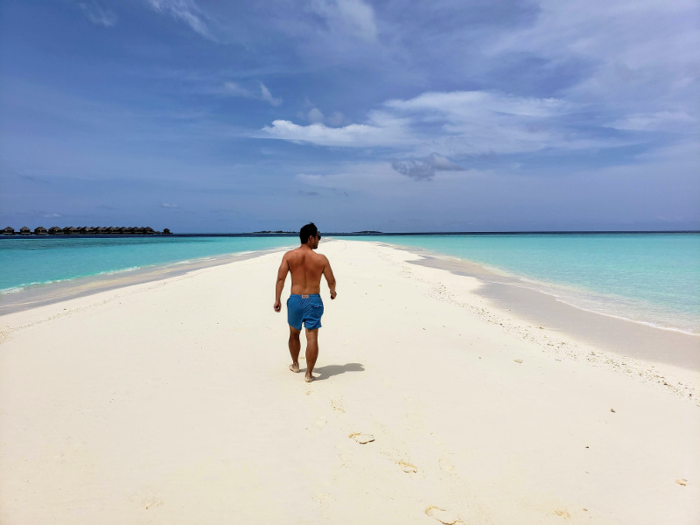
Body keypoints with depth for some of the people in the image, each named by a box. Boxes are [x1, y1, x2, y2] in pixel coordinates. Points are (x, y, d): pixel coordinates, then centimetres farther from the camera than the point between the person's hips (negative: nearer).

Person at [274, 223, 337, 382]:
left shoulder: (289, 255, -3)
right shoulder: (321, 259, -7)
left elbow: (281, 278, -11)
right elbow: (331, 281, -1)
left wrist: (277, 299, -9)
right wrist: (333, 292, 20)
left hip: (295, 299, 3)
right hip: (313, 300, -2)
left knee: (294, 334, 22)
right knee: (312, 338, 1)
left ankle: (295, 364, 40)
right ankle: (309, 374, 3)